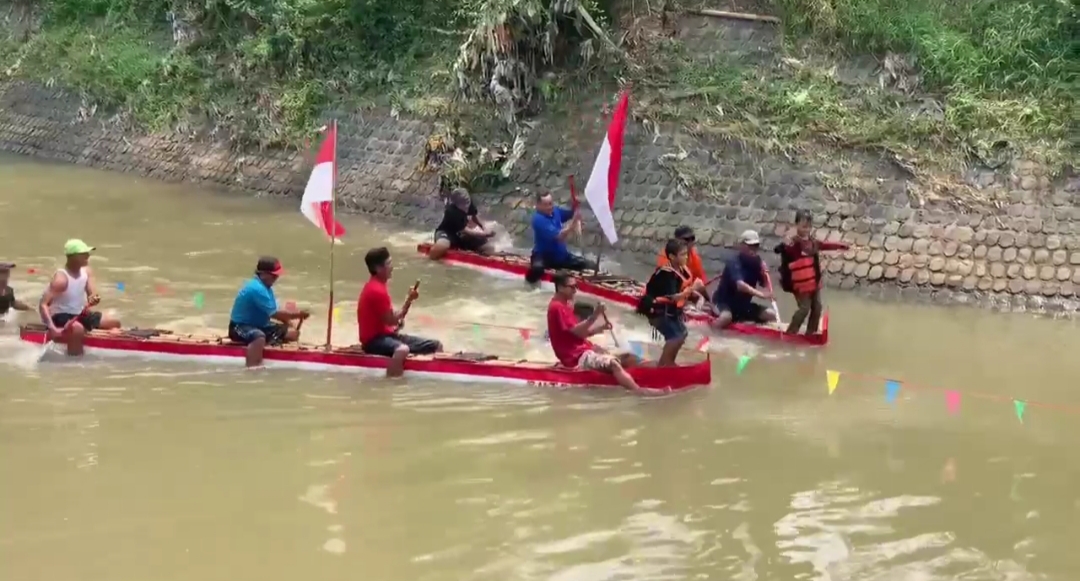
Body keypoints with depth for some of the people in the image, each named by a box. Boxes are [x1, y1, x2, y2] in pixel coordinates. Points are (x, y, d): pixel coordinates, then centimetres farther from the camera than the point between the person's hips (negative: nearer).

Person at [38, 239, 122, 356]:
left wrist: (93, 299, -30)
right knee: (78, 329, -40)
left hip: (79, 314, 9)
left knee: (114, 324, 9)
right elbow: (43, 305, -31)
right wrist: (52, 328, -44)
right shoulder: (61, 278, -26)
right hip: (60, 317, -9)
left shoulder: (86, 271, -2)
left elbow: (91, 295, -3)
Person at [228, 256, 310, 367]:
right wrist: (297, 314, -19)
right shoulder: (257, 288, -24)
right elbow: (274, 313, -26)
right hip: (240, 327, -10)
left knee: (292, 333, 4)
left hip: (258, 325, 10)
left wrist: (290, 322, -9)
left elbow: (273, 313, 6)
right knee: (259, 337, -44)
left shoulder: (265, 286, 8)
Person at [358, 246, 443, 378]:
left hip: (386, 334, 10)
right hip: (374, 340, -10)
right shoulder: (377, 290, -19)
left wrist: (398, 319, 3)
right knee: (402, 350, -44)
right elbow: (391, 321, -17)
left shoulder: (377, 285, 13)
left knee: (436, 346, 8)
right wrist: (409, 300, -12)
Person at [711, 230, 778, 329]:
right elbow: (740, 285, -39)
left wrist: (764, 272, -21)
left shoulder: (757, 262, 0)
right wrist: (761, 294, -48)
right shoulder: (734, 262, -22)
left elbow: (767, 286, -2)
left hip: (743, 304, 7)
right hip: (724, 302, -7)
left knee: (771, 315, -7)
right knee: (726, 318, -39)